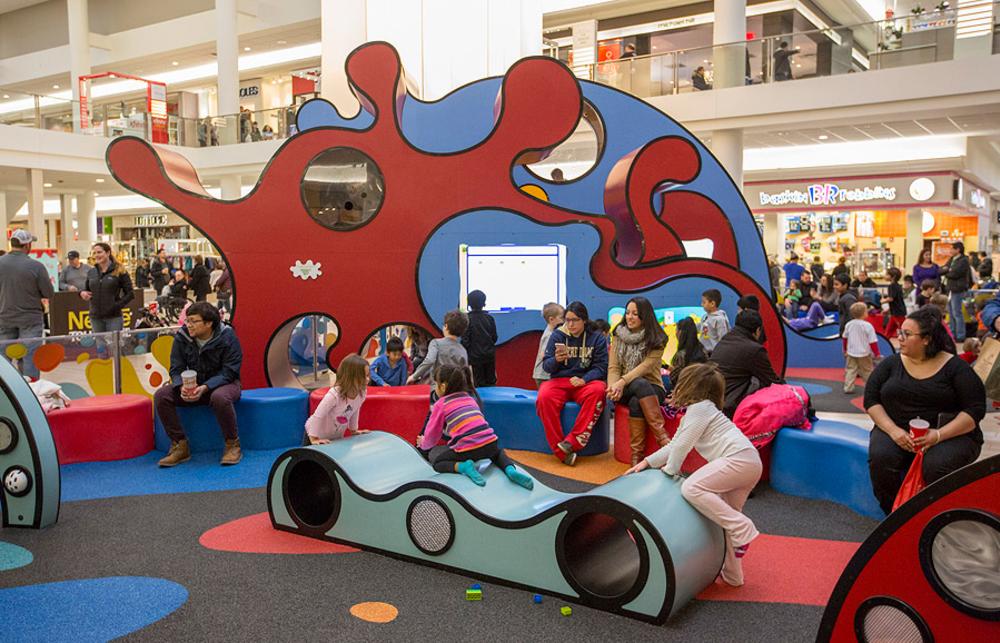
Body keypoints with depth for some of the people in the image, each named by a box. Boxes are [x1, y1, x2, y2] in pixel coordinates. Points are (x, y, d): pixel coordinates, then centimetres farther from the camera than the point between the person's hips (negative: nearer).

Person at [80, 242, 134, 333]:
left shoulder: (119, 271, -3)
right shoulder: (92, 272, 11)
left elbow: (130, 293, -3)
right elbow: (86, 288, 24)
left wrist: (118, 305, -13)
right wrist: (82, 292, 1)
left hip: (114, 317, -4)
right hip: (95, 317, 5)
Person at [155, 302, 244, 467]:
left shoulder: (227, 337, -17)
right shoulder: (182, 337, -5)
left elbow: (229, 372, -18)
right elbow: (176, 369, -3)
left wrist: (204, 388, -33)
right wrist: (182, 386, -27)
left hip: (222, 383, -5)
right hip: (193, 384, 5)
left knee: (220, 397, -40)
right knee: (161, 395, -18)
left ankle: (233, 445, -19)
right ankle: (180, 446, -8)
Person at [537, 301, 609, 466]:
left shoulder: (597, 338, 6)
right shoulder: (557, 335, 8)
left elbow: (600, 367, -1)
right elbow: (546, 366, 5)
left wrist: (584, 379, -20)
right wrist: (556, 360, -19)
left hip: (586, 381, 0)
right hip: (560, 380, 0)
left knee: (598, 391, -36)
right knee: (544, 397, -33)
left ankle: (572, 442, -34)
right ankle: (561, 451, -29)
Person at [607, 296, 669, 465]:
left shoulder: (657, 339, -1)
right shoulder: (618, 335, 9)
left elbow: (646, 366, -15)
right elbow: (613, 367, 1)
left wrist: (623, 381, -29)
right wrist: (614, 386, -21)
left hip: (652, 388, -1)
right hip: (625, 389, 1)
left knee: (636, 403, -36)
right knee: (640, 384, -35)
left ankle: (637, 456, -35)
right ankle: (662, 437, -40)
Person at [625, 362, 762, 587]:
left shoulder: (699, 408, -5)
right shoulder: (699, 410, 26)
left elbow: (683, 445, -10)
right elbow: (674, 445, 25)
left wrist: (671, 470, 4)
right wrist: (647, 462, 19)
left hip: (739, 458, -11)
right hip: (750, 464, 11)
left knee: (691, 488, -22)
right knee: (724, 515, 17)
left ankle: (742, 528, -20)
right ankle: (732, 575, 25)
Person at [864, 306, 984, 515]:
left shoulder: (955, 367, -2)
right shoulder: (891, 363, 7)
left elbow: (975, 409, -6)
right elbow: (871, 399, 4)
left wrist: (938, 435, -20)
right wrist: (893, 430, -13)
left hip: (950, 435, -2)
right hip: (896, 430, 3)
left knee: (935, 466, -34)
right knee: (880, 457, -29)